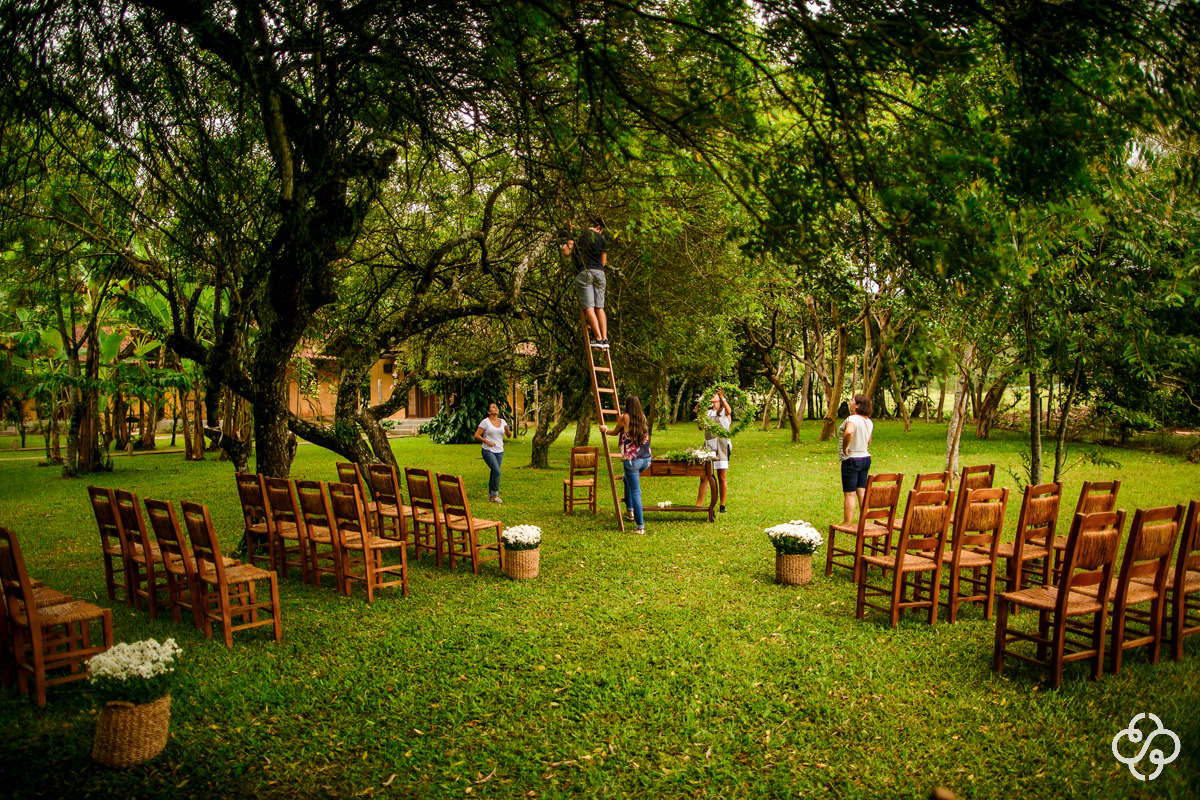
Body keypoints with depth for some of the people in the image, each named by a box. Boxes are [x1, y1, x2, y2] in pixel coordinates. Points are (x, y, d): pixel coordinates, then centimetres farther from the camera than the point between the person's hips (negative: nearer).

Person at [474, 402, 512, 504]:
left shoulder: (502, 422, 10)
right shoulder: (485, 422, -5)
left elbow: (509, 435, 8)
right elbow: (477, 435, -6)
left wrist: (507, 430, -13)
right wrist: (487, 442, -13)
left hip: (499, 451, 5)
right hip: (488, 451, -5)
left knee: (494, 473, 7)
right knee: (497, 472, -16)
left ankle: (490, 495, 16)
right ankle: (495, 495, -7)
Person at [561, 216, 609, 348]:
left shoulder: (577, 234, 5)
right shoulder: (602, 239, 12)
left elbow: (566, 251, -4)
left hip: (583, 272, -3)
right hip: (599, 273, 3)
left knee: (589, 308, -7)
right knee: (600, 308, 5)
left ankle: (598, 339, -15)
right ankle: (605, 339, -2)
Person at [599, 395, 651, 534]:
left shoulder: (624, 418, -5)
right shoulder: (643, 417, 10)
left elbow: (615, 432, 12)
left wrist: (605, 430, 33)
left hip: (632, 460, -6)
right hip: (646, 459, 6)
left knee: (635, 492, -2)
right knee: (627, 479, 31)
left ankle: (640, 527, -4)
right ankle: (631, 510, 31)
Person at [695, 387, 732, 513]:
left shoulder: (724, 412, 5)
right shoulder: (708, 412, 17)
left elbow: (729, 411, -20)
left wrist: (722, 397, -32)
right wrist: (699, 414, -16)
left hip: (722, 446, -3)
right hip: (708, 446, 4)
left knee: (721, 478, 0)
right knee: (704, 477, 0)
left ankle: (722, 505, 7)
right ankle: (698, 504, 2)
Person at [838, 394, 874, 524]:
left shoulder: (853, 419, -19)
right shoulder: (869, 421, 8)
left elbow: (848, 432, -41)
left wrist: (844, 448, -28)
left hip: (851, 460, -8)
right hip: (865, 458, 8)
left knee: (849, 494, -1)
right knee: (862, 492, 12)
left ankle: (846, 524, 4)